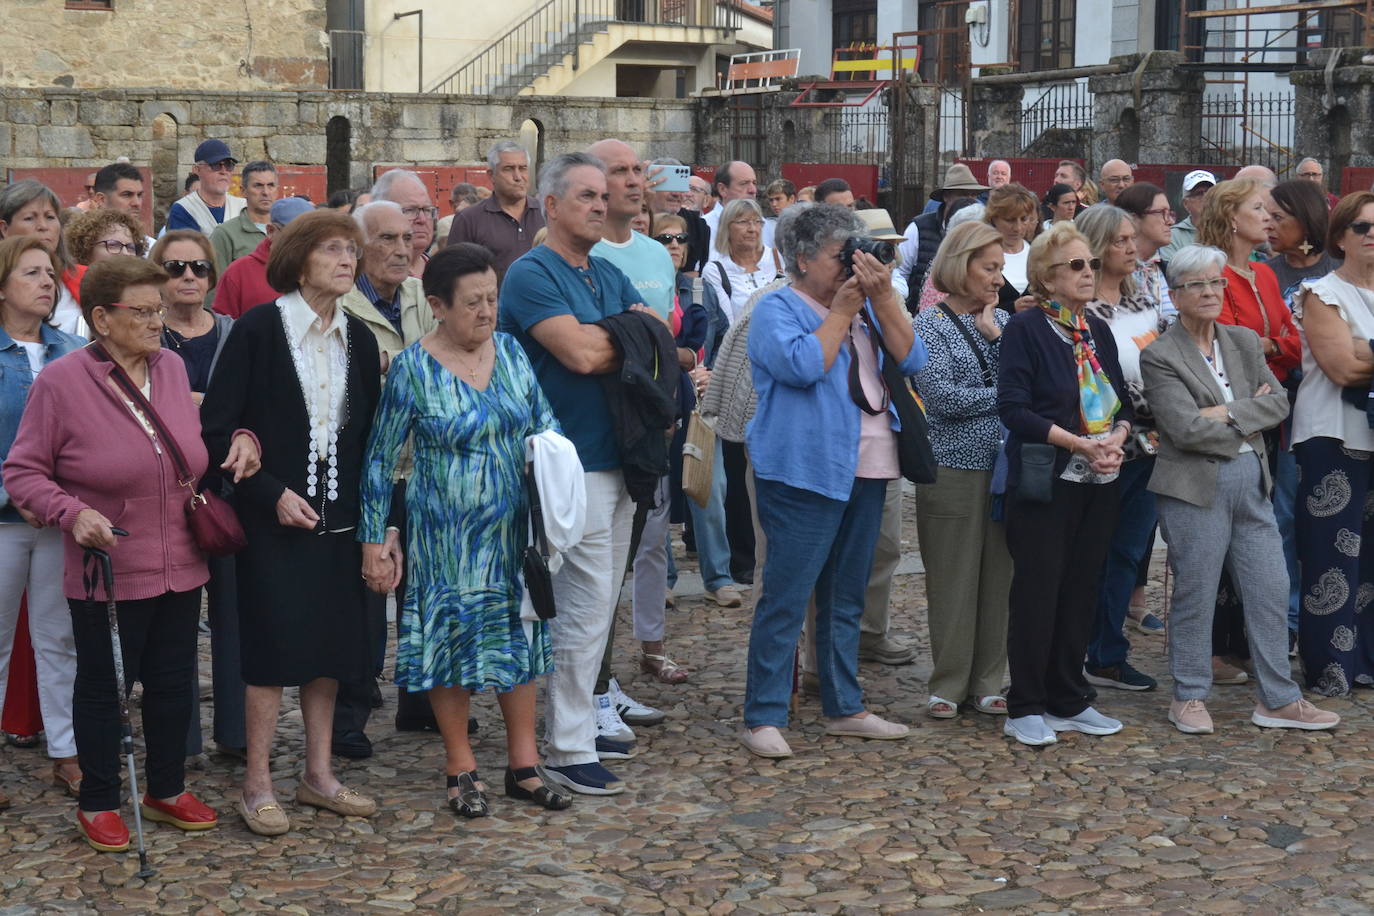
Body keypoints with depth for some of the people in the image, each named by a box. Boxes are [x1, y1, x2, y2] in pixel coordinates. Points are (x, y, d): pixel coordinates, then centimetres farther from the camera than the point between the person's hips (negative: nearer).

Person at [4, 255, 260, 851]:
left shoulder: (171, 367, 4)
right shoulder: (60, 382, -12)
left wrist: (238, 438, 1)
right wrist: (72, 512, -23)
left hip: (180, 567, 5)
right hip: (107, 573, -5)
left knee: (173, 682, 14)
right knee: (102, 686, 8)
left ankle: (167, 790, 32)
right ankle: (97, 804, 24)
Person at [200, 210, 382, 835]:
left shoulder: (357, 338, 8)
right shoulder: (258, 330, -9)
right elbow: (217, 425, -10)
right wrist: (272, 493, -15)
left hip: (339, 518, 5)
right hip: (275, 518, -5)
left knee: (330, 645, 10)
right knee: (274, 647, -3)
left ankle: (318, 775, 22)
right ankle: (257, 787, 8)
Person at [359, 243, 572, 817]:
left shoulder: (510, 351, 2)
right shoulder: (413, 369, -11)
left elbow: (544, 420, 12)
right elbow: (380, 457, -5)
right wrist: (374, 541, -6)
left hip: (513, 528, 5)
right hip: (446, 533, -4)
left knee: (518, 634, 10)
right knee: (453, 640, 4)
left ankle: (524, 763, 21)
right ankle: (461, 769, 18)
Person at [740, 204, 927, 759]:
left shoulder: (867, 307, 16)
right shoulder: (778, 310, -5)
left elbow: (912, 360, 4)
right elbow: (803, 366, -22)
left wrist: (882, 299, -6)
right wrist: (842, 310, -12)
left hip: (867, 471, 7)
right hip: (805, 473, -7)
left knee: (847, 598, 15)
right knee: (786, 599, -7)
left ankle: (844, 708, 24)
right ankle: (763, 718, -3)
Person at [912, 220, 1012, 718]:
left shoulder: (1002, 321, 13)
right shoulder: (931, 323, -2)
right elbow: (941, 396, -13)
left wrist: (994, 337, -6)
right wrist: (1002, 395, -6)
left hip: (1004, 465, 5)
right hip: (954, 466, -4)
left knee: (999, 576, 6)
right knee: (953, 579, 1)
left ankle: (987, 681, 16)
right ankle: (948, 684, 10)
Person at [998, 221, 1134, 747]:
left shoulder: (1098, 331, 14)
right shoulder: (1025, 329, -7)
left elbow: (1123, 402, 17)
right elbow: (1013, 409, -15)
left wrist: (1118, 436, -6)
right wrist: (1079, 443, -19)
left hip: (1098, 484, 6)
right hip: (1045, 481, -6)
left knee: (1082, 590, 9)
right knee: (1038, 591, -4)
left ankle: (1069, 700, 19)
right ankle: (1025, 708, 5)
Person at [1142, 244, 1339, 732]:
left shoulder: (1244, 341, 11)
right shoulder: (1159, 357, -8)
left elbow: (1279, 400, 1)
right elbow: (1186, 427, -18)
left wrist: (1228, 413, -13)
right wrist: (1248, 423, -8)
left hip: (1251, 481, 6)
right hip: (1195, 486, -6)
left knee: (1271, 592, 7)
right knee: (1195, 597, 3)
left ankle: (1279, 700, 17)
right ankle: (1189, 698, 18)